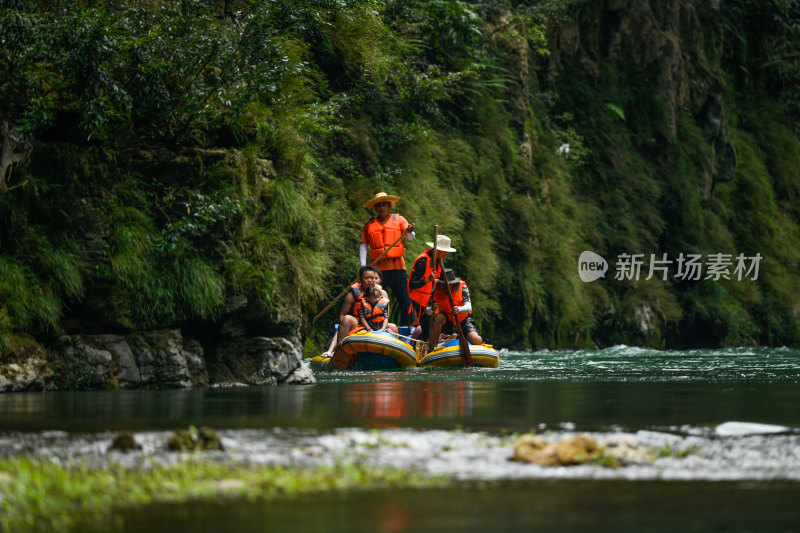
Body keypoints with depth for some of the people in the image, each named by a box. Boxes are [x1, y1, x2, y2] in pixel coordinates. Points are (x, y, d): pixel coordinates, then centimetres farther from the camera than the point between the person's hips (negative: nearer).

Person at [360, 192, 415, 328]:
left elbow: (411, 238, -5)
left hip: (397, 266, -1)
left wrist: (409, 231, -30)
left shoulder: (399, 220, 8)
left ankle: (410, 325, 1)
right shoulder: (370, 224, 12)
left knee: (404, 298, -4)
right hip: (378, 268, 1)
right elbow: (363, 245, 11)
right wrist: (363, 266, 0)